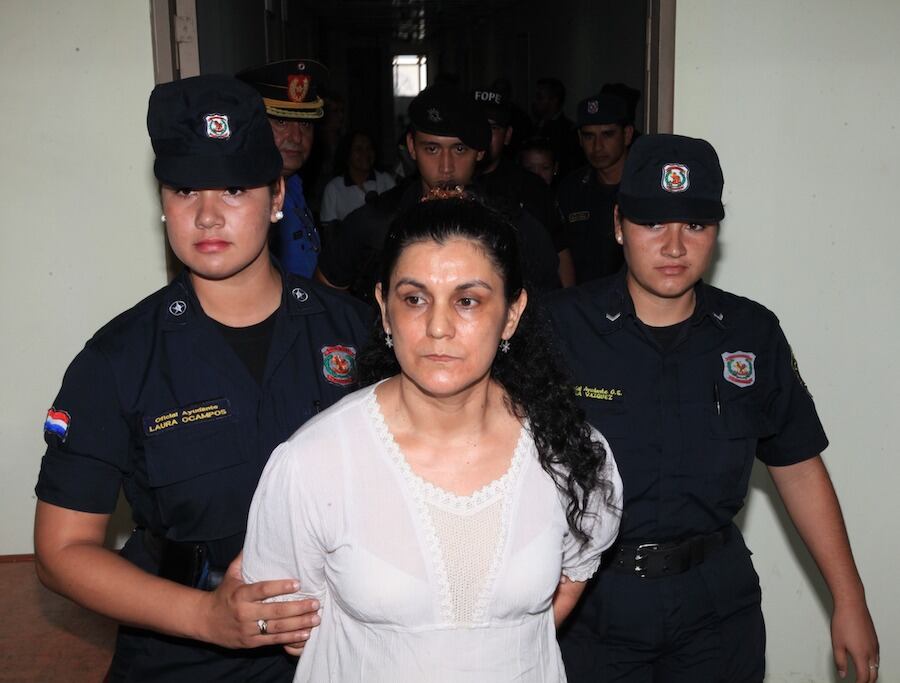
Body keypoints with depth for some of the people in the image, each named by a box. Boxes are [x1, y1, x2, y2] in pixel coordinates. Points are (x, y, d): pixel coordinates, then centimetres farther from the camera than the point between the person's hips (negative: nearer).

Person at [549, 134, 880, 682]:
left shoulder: (753, 334, -1)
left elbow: (799, 468, 6)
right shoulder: (561, 327, -11)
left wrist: (850, 601, 7)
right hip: (590, 602, -2)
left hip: (716, 605, 3)